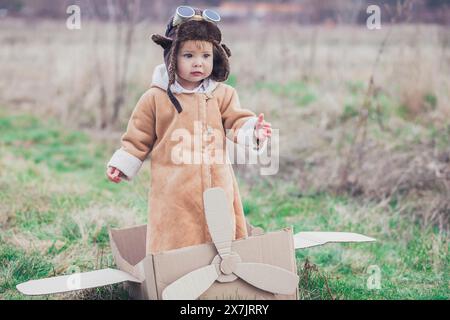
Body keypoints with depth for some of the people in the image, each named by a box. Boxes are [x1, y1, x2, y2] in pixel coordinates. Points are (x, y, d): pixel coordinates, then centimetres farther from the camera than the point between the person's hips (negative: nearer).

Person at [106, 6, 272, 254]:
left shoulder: (223, 94, 6)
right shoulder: (156, 97, 0)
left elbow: (237, 122, -1)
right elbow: (139, 136, 7)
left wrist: (252, 132, -22)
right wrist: (121, 164, 3)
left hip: (216, 185, 3)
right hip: (173, 190, -2)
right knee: (174, 243, -1)